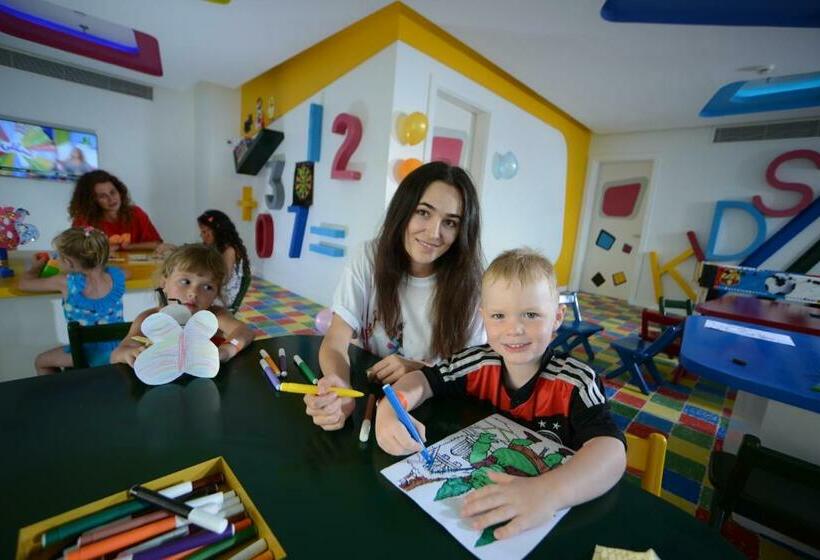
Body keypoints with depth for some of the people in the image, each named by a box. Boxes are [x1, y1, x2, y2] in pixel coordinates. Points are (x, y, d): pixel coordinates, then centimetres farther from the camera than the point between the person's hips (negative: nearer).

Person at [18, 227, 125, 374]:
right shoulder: (116, 276, -11)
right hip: (119, 348, 4)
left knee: (40, 362, 28)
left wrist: (40, 263, 18)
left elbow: (24, 283, 0)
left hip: (90, 354, -4)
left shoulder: (67, 283, -18)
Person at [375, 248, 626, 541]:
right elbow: (422, 380, -5)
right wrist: (389, 413, -26)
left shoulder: (575, 383, -19)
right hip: (479, 490, 2)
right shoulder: (478, 363, -10)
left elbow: (611, 450, -31)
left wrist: (548, 493, -48)